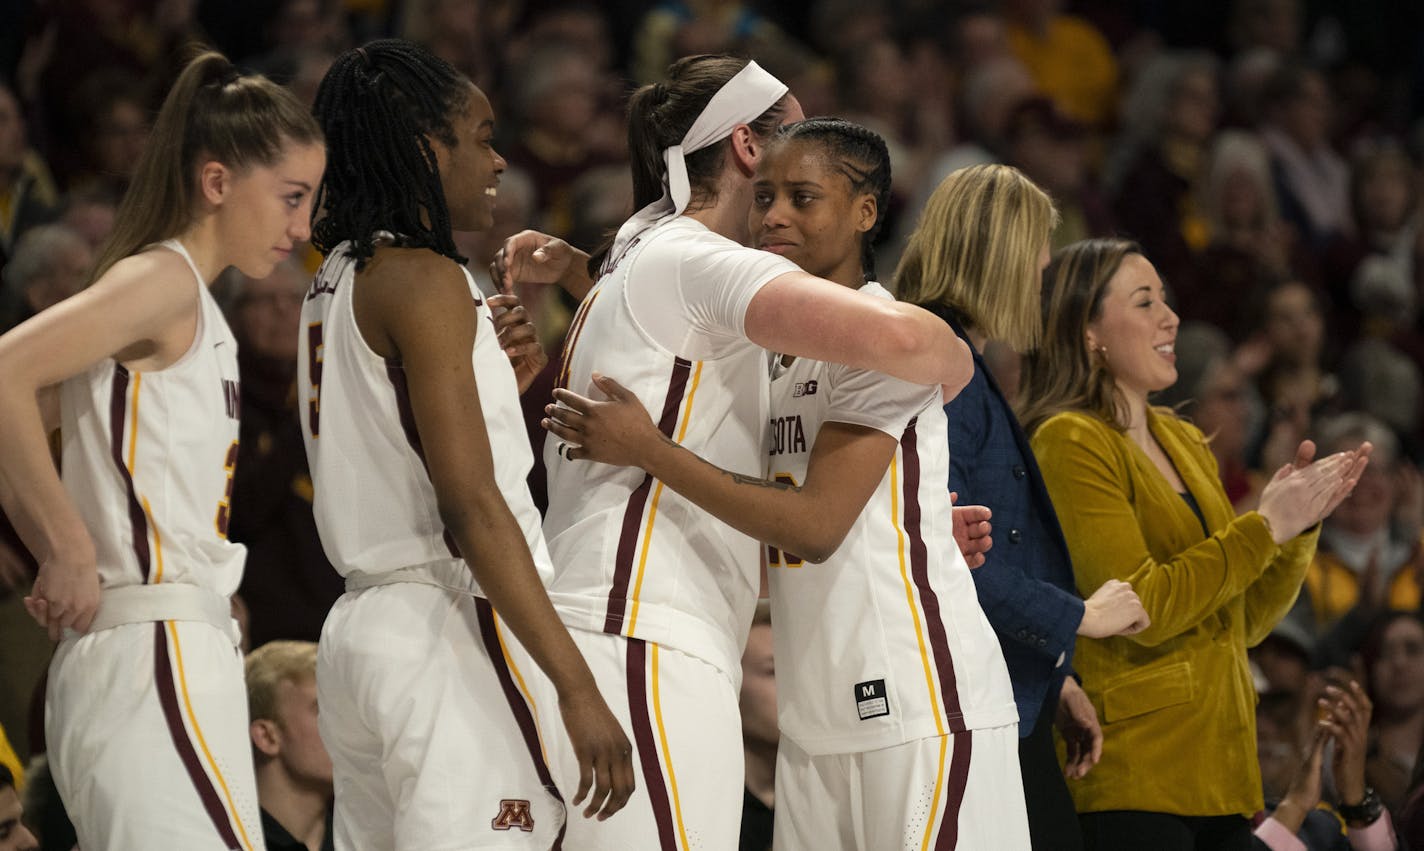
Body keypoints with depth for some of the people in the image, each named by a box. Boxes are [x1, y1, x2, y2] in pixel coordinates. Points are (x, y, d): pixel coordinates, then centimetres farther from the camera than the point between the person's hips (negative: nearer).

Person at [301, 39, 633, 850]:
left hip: (360, 627, 10)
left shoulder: (339, 281, 17)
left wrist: (500, 380, 11)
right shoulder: (425, 280, -11)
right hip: (447, 632, -10)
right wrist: (579, 689, -20)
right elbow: (471, 507, -18)